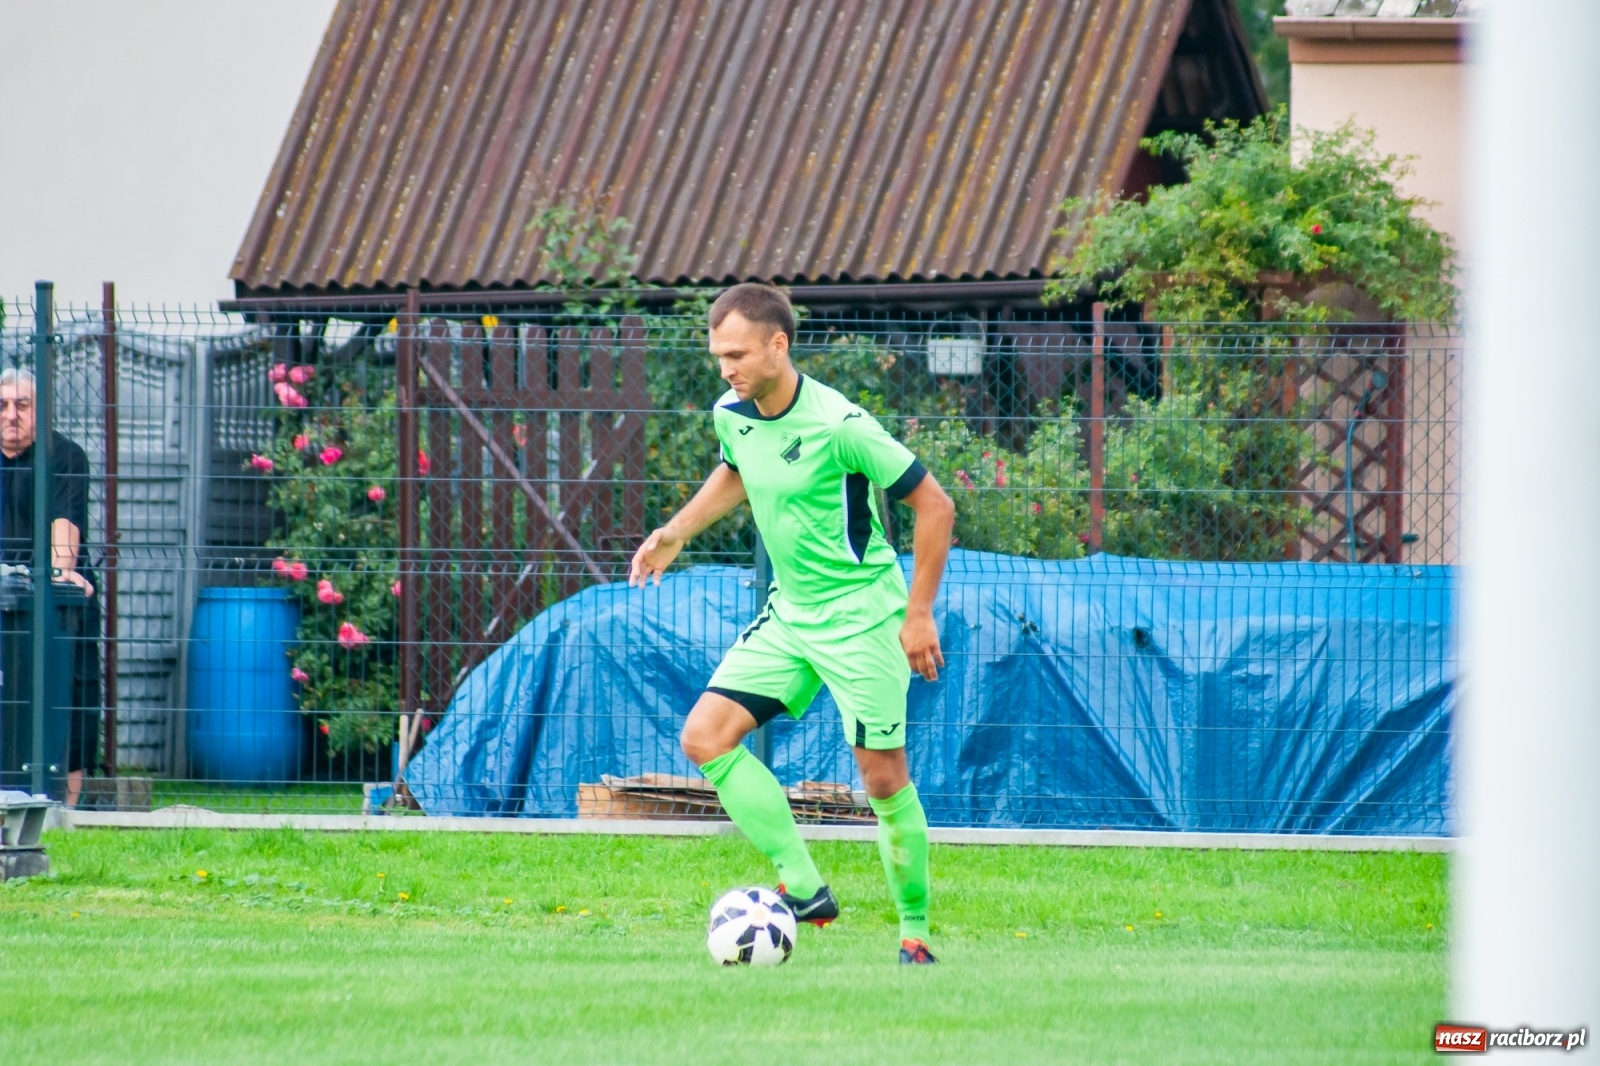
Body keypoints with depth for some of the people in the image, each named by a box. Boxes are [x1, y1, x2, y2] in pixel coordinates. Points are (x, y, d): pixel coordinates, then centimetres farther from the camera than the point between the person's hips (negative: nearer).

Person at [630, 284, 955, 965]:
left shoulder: (838, 425, -22)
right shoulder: (731, 415, -1)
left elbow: (933, 506, -15)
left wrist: (919, 615, -16)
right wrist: (675, 533, 15)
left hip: (861, 615, -7)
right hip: (789, 612, 7)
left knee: (883, 777, -6)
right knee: (704, 737, -6)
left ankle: (915, 931, 10)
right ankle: (803, 887, -5)